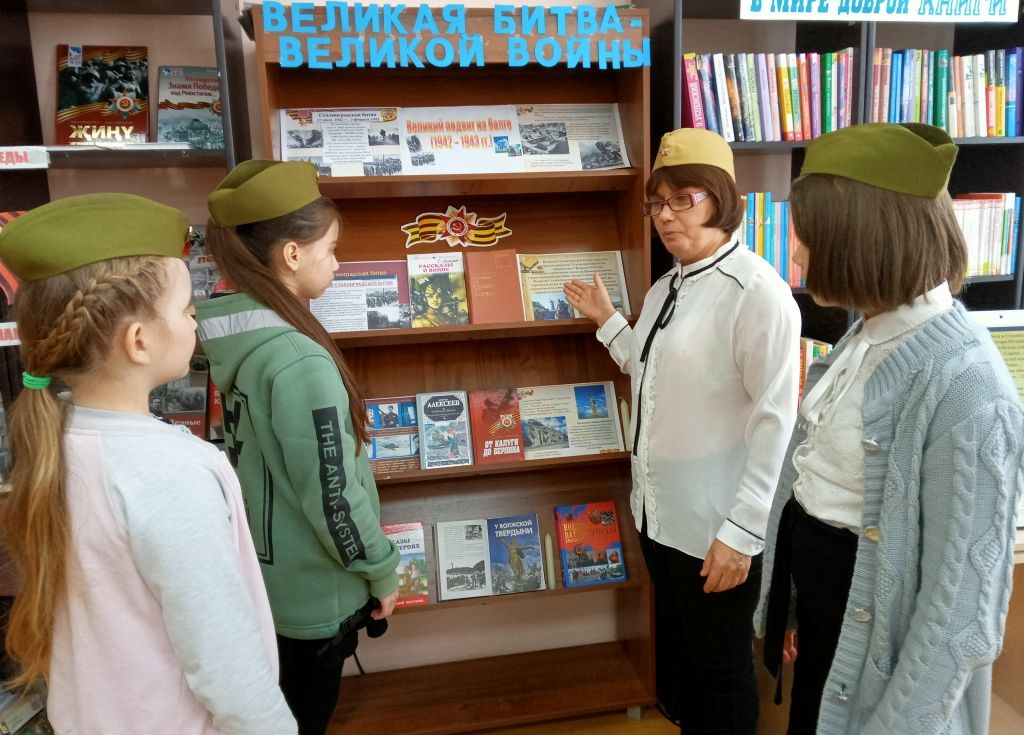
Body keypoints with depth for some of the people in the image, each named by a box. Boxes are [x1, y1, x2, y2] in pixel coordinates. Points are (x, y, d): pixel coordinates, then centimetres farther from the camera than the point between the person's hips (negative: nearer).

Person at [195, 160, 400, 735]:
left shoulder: (242, 336, -2)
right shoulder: (300, 361, -30)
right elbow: (332, 494, -27)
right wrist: (383, 572, -11)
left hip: (270, 570, 8)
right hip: (314, 587, -8)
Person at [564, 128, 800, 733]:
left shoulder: (757, 290, -18)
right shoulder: (666, 288, 8)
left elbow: (775, 419, -19)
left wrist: (741, 531, -18)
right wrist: (607, 320, 14)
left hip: (716, 528, -8)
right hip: (658, 512, 8)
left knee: (721, 669, 13)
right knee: (678, 653, 25)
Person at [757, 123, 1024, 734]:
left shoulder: (966, 391, -28)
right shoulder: (868, 333, -2)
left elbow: (961, 606, -24)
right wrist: (790, 608, 15)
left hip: (869, 613, -7)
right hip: (817, 585, 7)